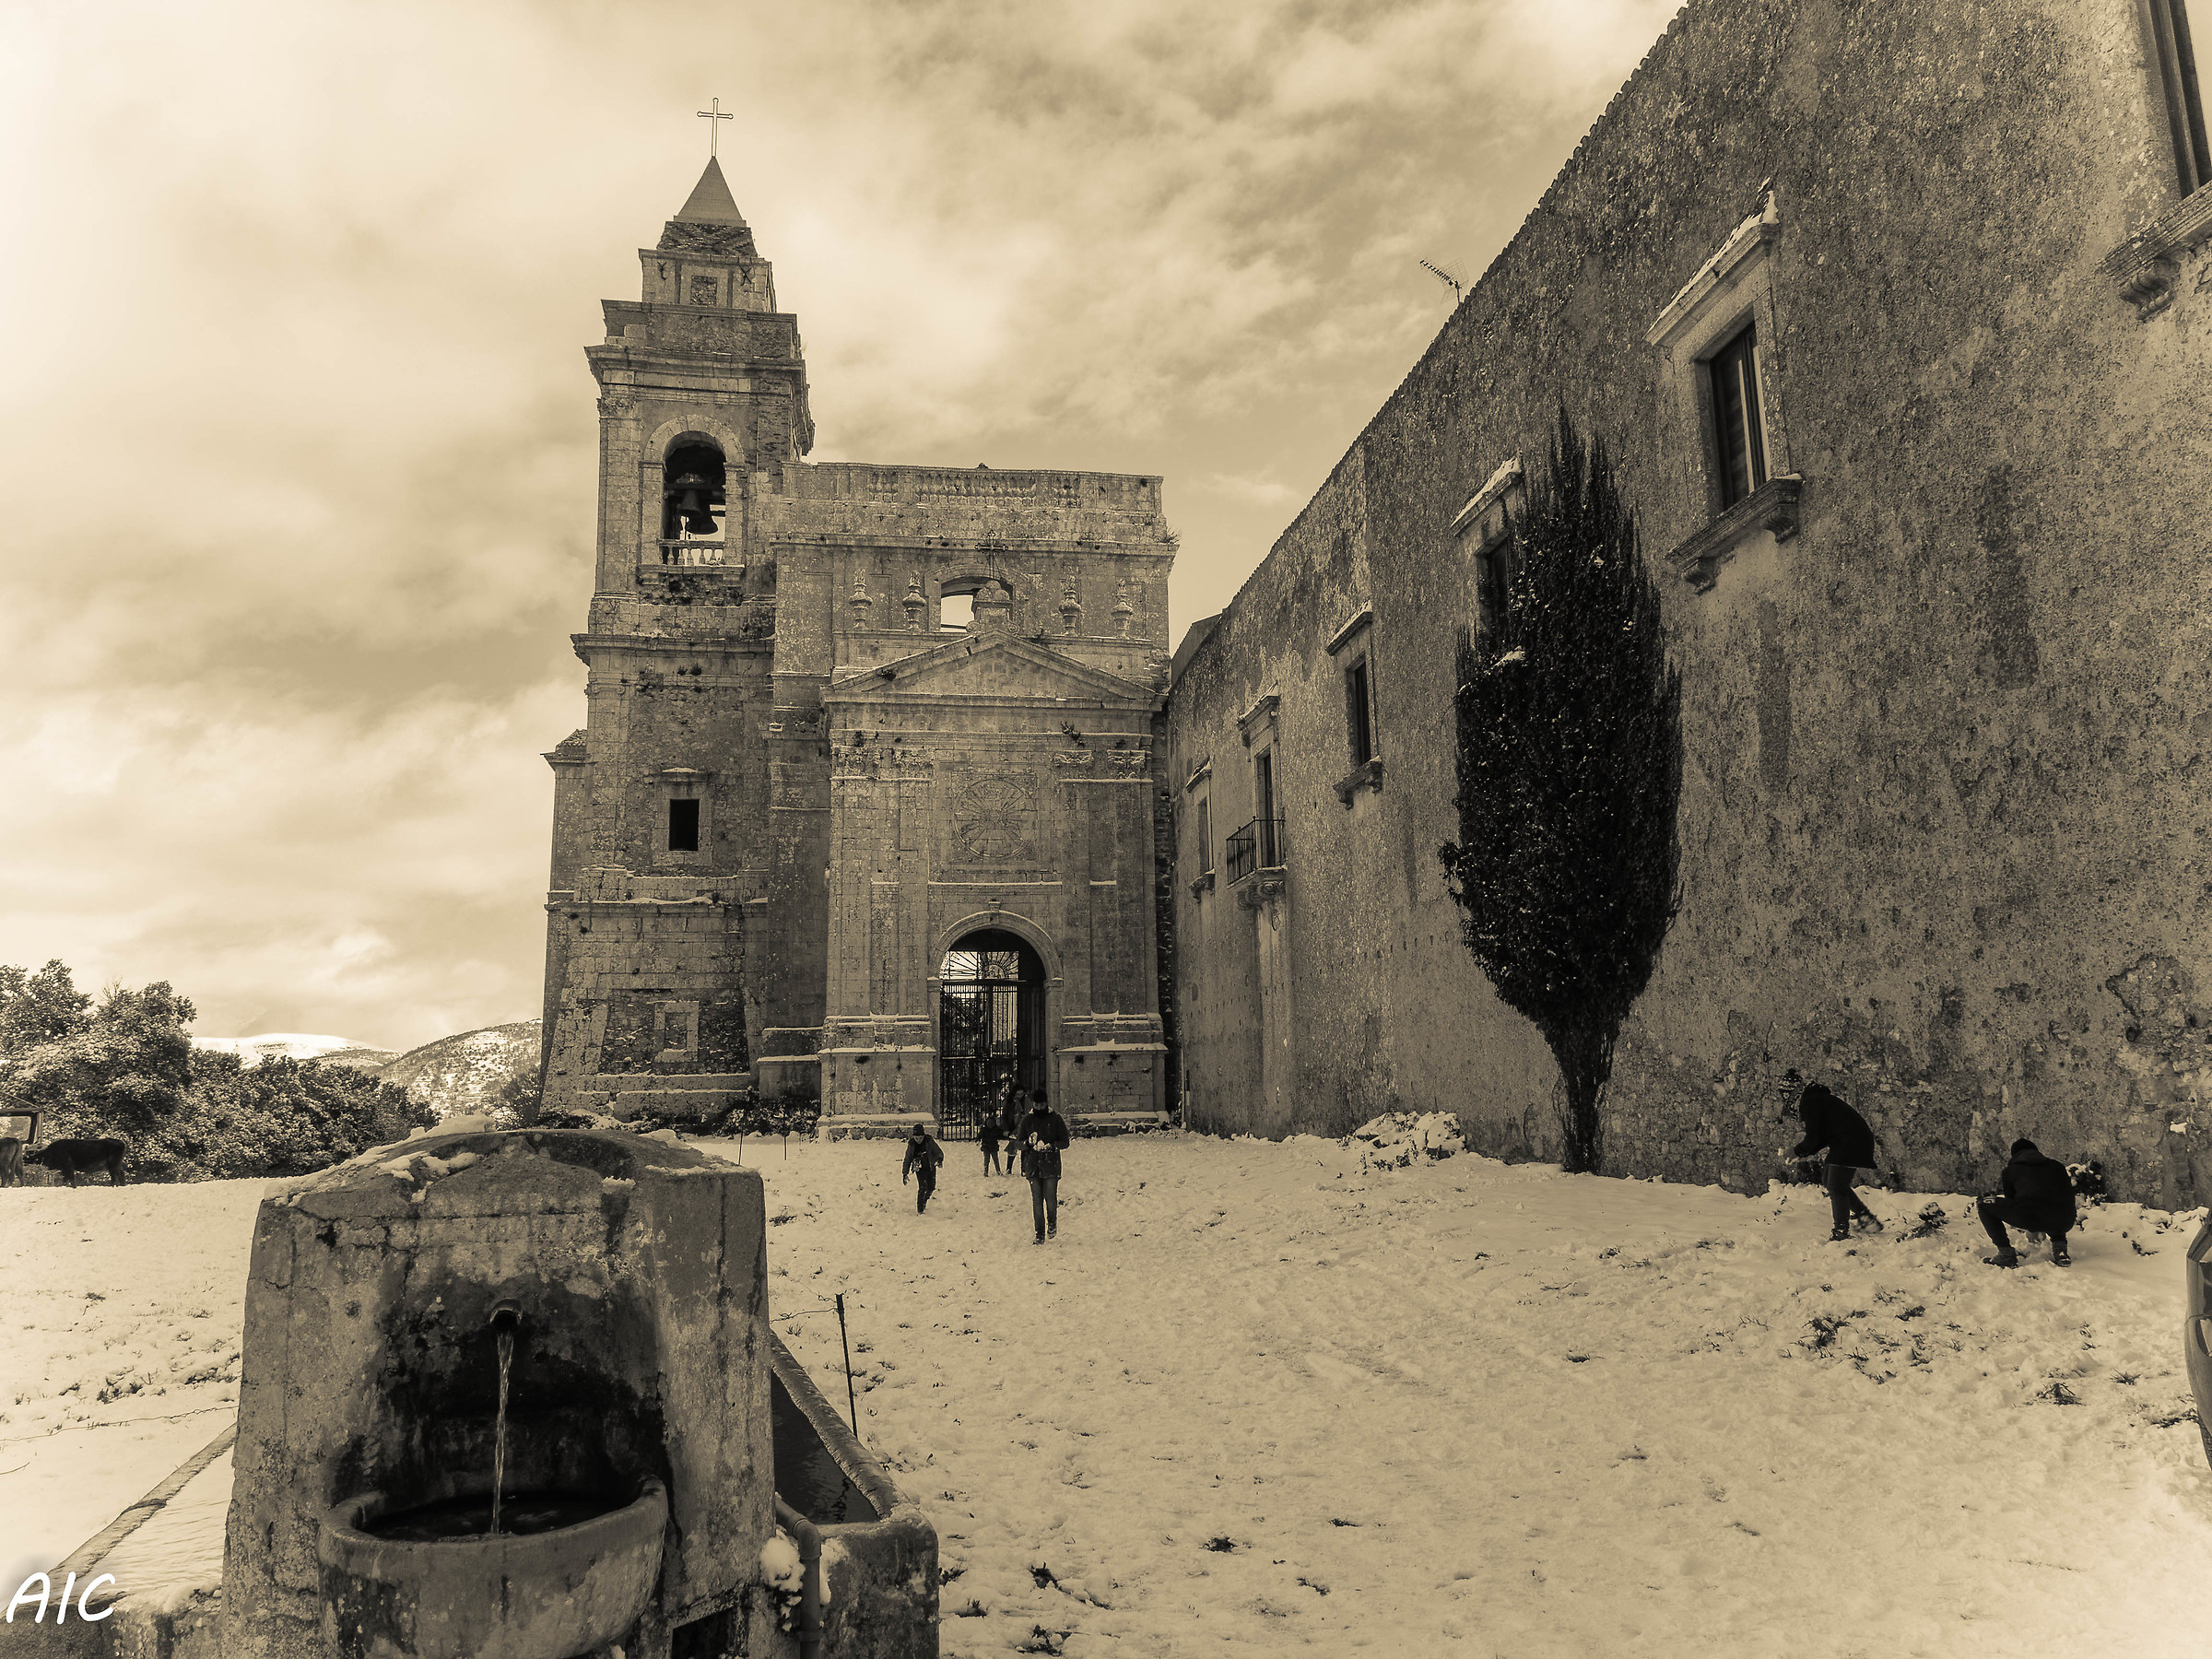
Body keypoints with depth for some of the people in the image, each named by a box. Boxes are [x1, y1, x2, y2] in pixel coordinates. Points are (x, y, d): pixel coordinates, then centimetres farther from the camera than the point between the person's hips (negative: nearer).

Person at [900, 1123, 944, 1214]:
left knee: (931, 1188, 5)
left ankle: (924, 1202, 36)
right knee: (922, 1188, -15)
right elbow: (907, 1159, -1)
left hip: (931, 1167, 2)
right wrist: (905, 1174, -2)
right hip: (920, 1169, -2)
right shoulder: (911, 1144, -10)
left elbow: (939, 1152, -11)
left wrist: (939, 1159, -34)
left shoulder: (929, 1141, -12)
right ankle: (920, 1210, -5)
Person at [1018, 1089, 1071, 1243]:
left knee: (1051, 1198, -7)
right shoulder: (1027, 1120, 8)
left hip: (1051, 1164, -2)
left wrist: (1051, 1146, -15)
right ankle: (1040, 1234, 6)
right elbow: (1020, 1145, 10)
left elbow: (1065, 1142, 3)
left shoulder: (1056, 1119, 2)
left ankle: (1052, 1224, 21)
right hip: (1032, 1165, 2)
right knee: (1037, 1200, 0)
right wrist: (1029, 1142, -12)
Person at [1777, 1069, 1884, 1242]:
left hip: (1851, 1143, -10)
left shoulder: (1809, 1103, -14)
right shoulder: (1816, 1098, 17)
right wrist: (1802, 1152, 16)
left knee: (1836, 1187, -7)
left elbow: (1813, 1139, -15)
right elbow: (1822, 1136, 22)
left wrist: (1795, 1152, -1)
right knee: (1828, 1179, 15)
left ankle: (1841, 1233, -3)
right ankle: (1866, 1217, 22)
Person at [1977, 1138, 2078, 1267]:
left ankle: (2006, 1254, 6)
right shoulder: (2056, 1165, 27)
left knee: (1982, 1203, 15)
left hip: (2030, 1219, -4)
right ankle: (2059, 1249, 18)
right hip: (2064, 1225, 4)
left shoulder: (2010, 1169, 20)